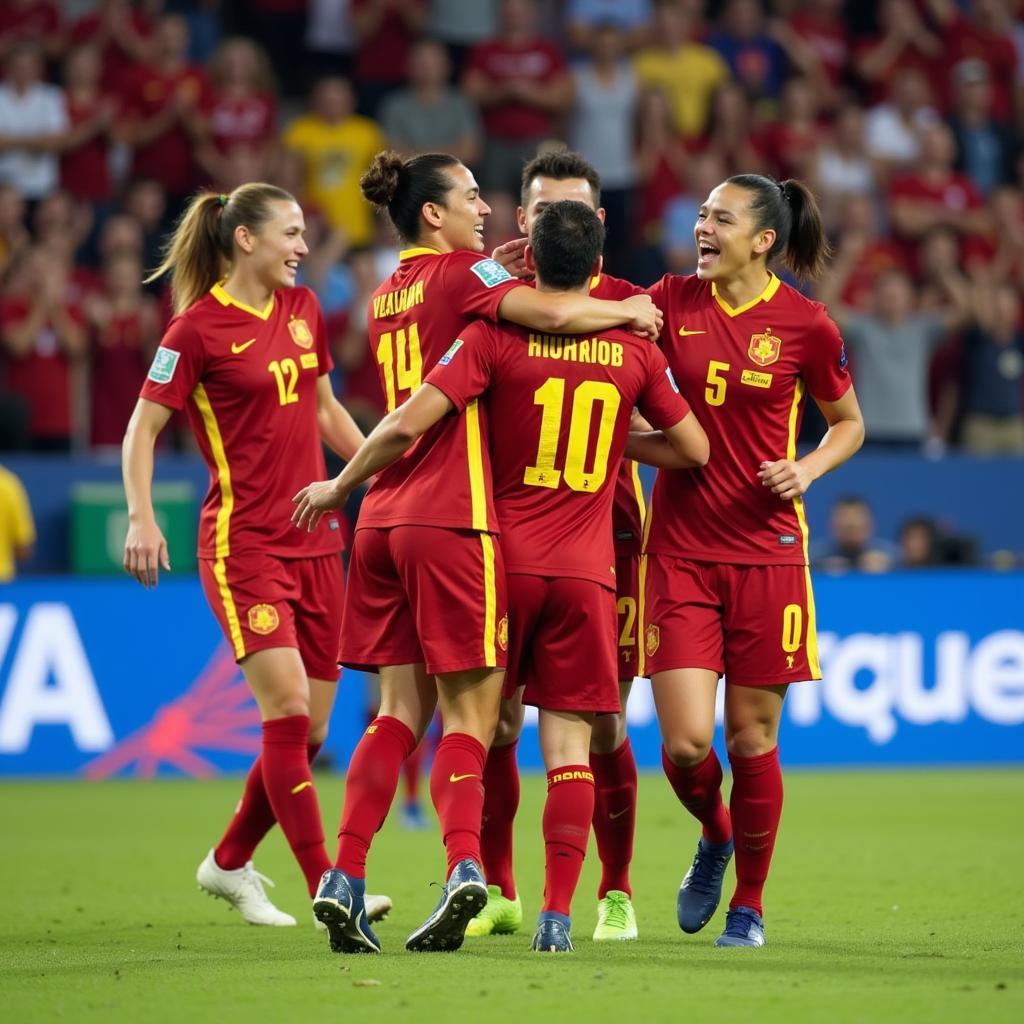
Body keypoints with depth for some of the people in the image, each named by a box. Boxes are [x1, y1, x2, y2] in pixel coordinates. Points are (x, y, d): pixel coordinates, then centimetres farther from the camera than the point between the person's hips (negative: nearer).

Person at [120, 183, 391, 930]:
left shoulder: (303, 309, 11)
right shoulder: (198, 328, -8)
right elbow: (144, 427, -5)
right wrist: (142, 518, -17)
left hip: (315, 543, 7)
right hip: (243, 543, -7)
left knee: (309, 730, 6)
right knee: (287, 709, -16)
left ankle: (230, 862, 25)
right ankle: (326, 890, -14)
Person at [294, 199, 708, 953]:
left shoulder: (495, 337, -6)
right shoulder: (633, 352, 3)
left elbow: (408, 425, -13)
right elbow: (696, 450, 12)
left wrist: (340, 487, 2)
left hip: (504, 558, -1)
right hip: (586, 570, 1)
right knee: (569, 743, 0)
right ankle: (557, 912, -7)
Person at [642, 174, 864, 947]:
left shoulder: (805, 324, -3)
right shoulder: (673, 301, 2)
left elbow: (849, 423, 9)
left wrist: (807, 469, -9)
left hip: (765, 552, -1)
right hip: (679, 549, 1)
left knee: (751, 741, 3)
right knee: (685, 742, -7)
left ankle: (749, 906, 22)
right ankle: (713, 838, 28)